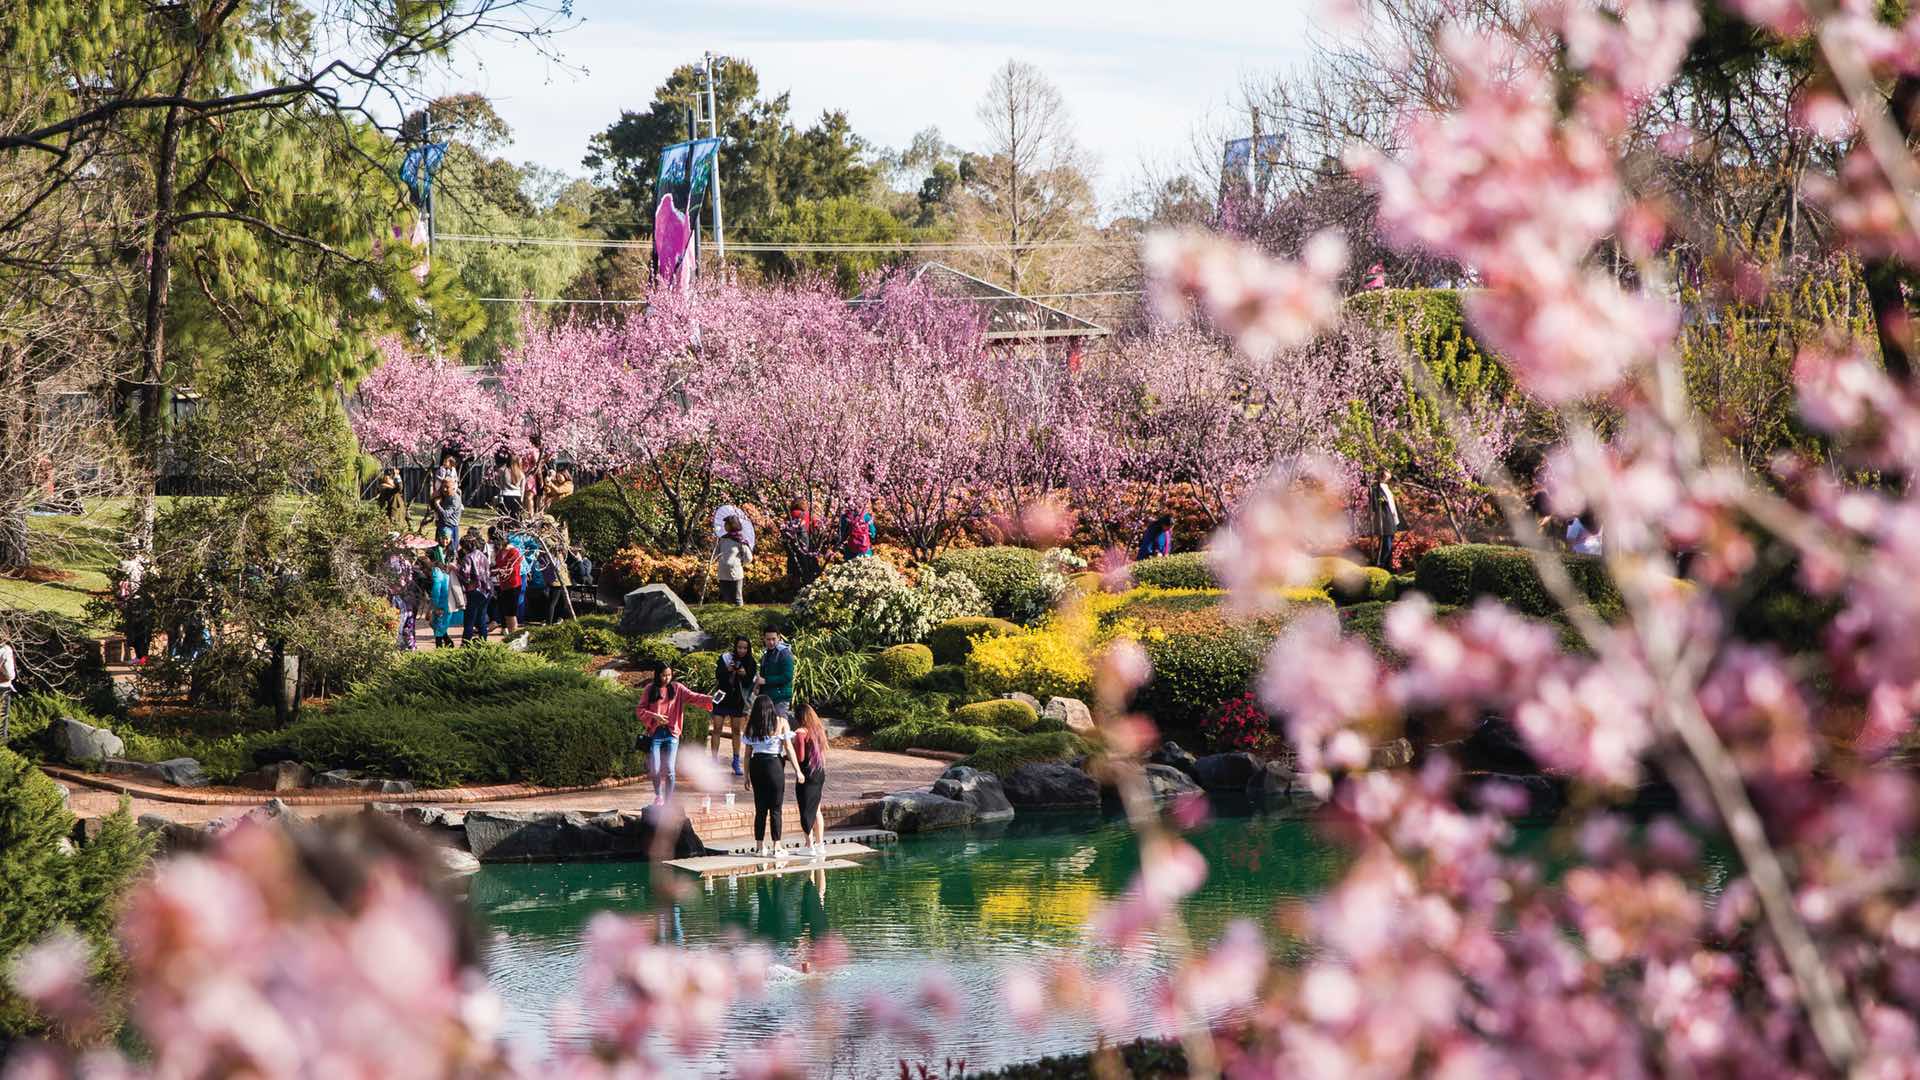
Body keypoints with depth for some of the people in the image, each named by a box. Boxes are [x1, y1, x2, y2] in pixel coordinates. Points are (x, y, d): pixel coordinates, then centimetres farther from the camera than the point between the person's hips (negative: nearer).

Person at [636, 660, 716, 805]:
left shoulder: (677, 688, 2)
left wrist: (710, 700, -28)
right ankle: (658, 795, 25)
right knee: (654, 771, -2)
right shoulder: (650, 689, 2)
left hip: (671, 734, 0)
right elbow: (639, 710, 1)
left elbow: (693, 696, -11)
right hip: (654, 734, 0)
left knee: (669, 770, -5)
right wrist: (654, 716, -16)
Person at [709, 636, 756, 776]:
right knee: (716, 729, -3)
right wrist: (727, 670, -31)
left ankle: (736, 762, 13)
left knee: (736, 730, 6)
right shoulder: (725, 658, -7)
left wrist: (745, 675, -22)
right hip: (722, 697, -2)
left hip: (738, 700, 2)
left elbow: (750, 683, -3)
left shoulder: (750, 663, -1)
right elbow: (718, 675, -13)